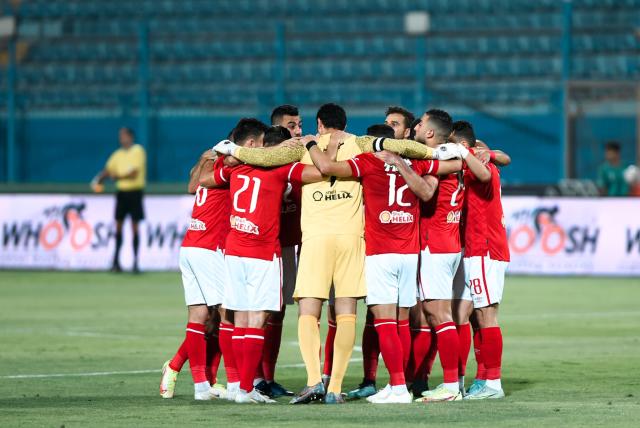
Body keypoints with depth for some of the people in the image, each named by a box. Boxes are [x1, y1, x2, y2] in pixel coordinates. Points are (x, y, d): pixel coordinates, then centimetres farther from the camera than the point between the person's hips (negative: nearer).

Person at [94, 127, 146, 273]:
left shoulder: (138, 151, -6)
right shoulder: (118, 154, 12)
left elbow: (134, 173, -15)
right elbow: (107, 170, 10)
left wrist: (118, 176, -24)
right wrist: (99, 180, -8)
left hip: (134, 191, -5)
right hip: (121, 191, 5)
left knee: (134, 227, -4)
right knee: (118, 226, 3)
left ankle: (135, 262, -1)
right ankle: (116, 261, 7)